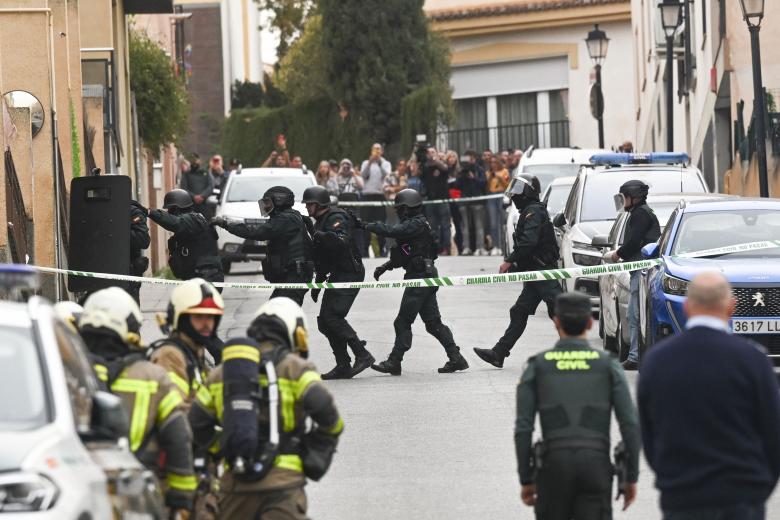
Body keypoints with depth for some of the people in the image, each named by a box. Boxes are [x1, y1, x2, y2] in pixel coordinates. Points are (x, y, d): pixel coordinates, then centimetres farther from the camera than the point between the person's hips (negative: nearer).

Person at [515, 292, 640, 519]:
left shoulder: (537, 366, 5)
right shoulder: (608, 365, 4)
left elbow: (523, 428, -1)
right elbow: (630, 424, -2)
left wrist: (526, 479, 6)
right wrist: (631, 477, 6)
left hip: (554, 466, 0)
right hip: (596, 465, 0)